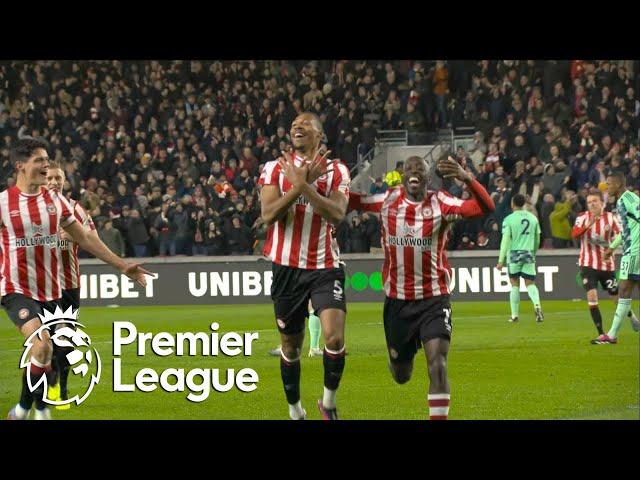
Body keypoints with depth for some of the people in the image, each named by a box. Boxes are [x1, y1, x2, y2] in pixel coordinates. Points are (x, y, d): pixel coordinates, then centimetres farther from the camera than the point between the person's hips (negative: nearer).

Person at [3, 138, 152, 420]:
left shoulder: (56, 201, 7)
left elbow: (85, 239, 13)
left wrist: (122, 266, 10)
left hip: (51, 291, 5)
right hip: (17, 289, -5)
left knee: (41, 351, 6)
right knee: (43, 346, -24)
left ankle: (22, 410, 24)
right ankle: (41, 410, -8)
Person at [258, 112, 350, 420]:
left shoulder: (337, 171, 2)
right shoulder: (275, 169, 3)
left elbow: (337, 214, -14)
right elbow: (268, 214, -10)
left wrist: (304, 184, -19)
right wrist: (299, 184, -18)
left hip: (325, 267, -1)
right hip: (287, 266, 1)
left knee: (335, 337, -18)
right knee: (291, 346, 9)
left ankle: (329, 403, 3)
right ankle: (295, 411, 27)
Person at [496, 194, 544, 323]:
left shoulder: (509, 219, -6)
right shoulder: (533, 218, 6)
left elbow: (505, 240, -10)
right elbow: (537, 240, 13)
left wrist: (501, 260, -8)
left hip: (514, 254, -2)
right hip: (529, 254, 2)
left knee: (515, 285, 7)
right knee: (530, 283, 5)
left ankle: (514, 315, 10)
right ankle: (537, 304, -23)